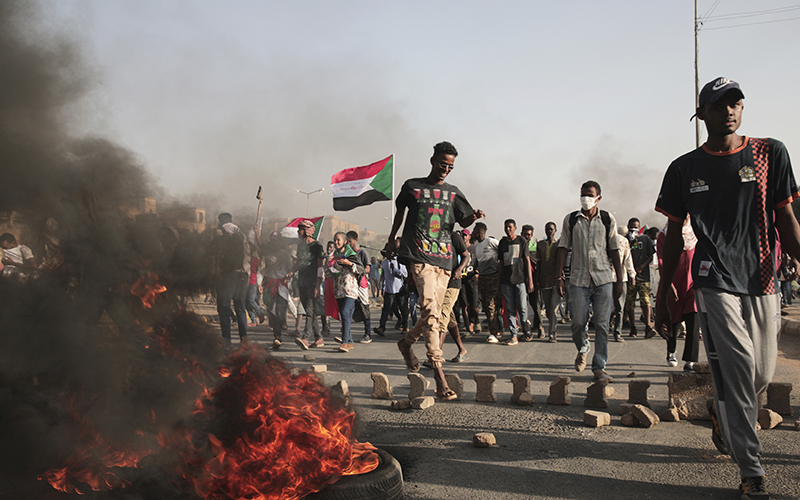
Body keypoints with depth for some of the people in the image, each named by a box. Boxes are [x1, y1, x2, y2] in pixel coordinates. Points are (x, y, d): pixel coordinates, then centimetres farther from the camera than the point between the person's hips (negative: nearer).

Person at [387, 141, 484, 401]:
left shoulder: (453, 192, 16)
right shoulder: (412, 186, 8)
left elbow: (464, 221, 11)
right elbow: (400, 211, 23)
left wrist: (474, 217, -11)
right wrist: (392, 239, 30)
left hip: (444, 257, 5)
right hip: (419, 255, -5)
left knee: (433, 313, 7)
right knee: (430, 309, -19)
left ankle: (406, 342, 36)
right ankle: (438, 372, -24)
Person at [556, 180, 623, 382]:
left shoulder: (608, 220, 7)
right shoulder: (571, 220, 7)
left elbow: (614, 250, 8)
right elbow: (563, 248, 7)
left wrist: (619, 280, 4)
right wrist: (559, 276, -1)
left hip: (604, 278, 0)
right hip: (579, 278, 0)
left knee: (602, 324, -3)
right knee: (578, 322, -2)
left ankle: (599, 367, 5)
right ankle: (582, 350, 30)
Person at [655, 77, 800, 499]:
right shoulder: (685, 169, 6)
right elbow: (674, 236, 9)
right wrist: (662, 299, 8)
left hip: (763, 283, 2)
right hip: (716, 284, -2)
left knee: (763, 374, 7)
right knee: (737, 370, -10)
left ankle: (720, 411, 41)